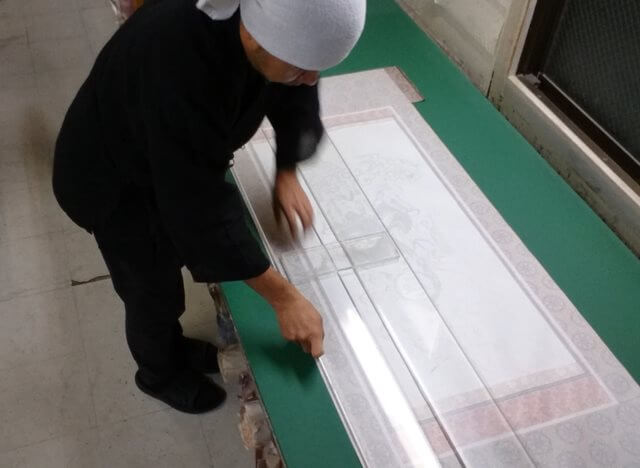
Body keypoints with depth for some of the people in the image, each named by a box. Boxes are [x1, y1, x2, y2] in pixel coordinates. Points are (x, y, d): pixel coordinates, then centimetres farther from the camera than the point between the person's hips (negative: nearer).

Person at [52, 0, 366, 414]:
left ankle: (173, 346, 54)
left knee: (168, 261, 26)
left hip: (174, 159, 6)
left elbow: (293, 94, -1)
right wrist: (285, 297, -36)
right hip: (113, 176, -6)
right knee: (154, 289, 13)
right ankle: (161, 374, 44)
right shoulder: (177, 61, -44)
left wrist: (287, 172, -9)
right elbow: (198, 202, -40)